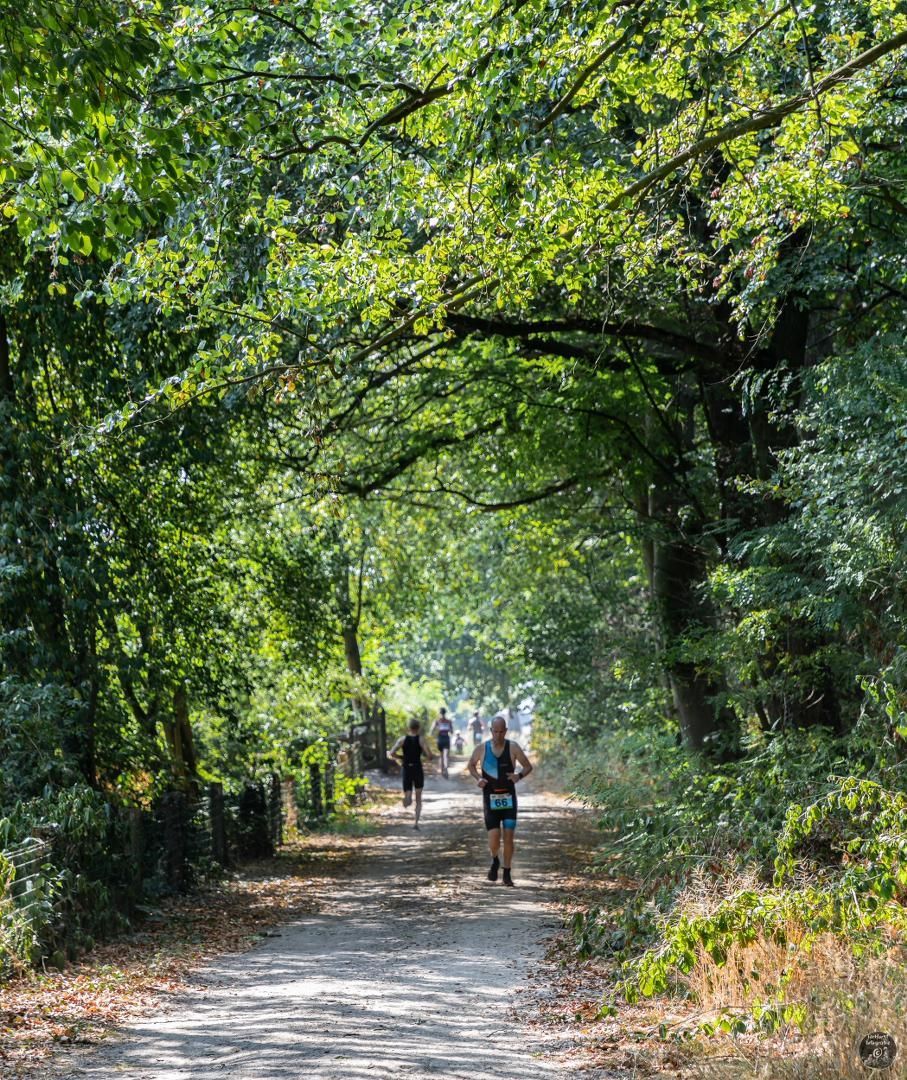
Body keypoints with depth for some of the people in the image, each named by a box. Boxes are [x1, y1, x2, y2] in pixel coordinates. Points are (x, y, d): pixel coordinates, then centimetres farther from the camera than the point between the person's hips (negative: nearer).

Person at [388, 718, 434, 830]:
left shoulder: (402, 739, 0)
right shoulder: (421, 739, -6)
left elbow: (391, 753, -8)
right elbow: (429, 755, -15)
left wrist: (400, 758, 11)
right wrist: (431, 758, 9)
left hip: (406, 770, 1)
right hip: (418, 769, -1)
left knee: (407, 798, 4)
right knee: (418, 799, 16)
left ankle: (407, 797, -34)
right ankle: (416, 823, 6)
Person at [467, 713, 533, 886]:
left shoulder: (513, 748, -5)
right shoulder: (482, 749, -3)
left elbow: (528, 766, 3)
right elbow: (471, 765, 14)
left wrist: (519, 775, -18)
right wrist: (477, 779, -6)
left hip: (508, 798, 0)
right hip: (490, 799, 0)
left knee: (508, 836, -3)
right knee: (494, 837, -10)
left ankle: (507, 873, 12)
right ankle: (495, 861, 22)